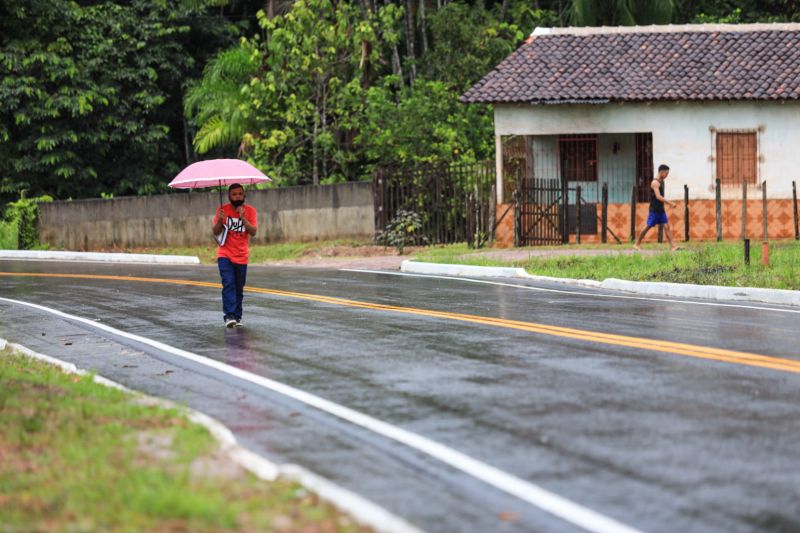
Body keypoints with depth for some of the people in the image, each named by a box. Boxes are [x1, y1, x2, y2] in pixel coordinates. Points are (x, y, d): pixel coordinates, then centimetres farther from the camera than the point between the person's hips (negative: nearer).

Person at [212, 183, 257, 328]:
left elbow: (253, 232, -10)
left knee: (239, 289, 5)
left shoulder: (250, 210, -1)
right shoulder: (223, 209, -1)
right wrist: (220, 220, -20)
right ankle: (229, 316, -20)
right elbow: (215, 232, -1)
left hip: (241, 256, 1)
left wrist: (243, 218, -22)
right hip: (225, 255, -1)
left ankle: (237, 317, 11)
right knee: (228, 284, -15)